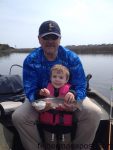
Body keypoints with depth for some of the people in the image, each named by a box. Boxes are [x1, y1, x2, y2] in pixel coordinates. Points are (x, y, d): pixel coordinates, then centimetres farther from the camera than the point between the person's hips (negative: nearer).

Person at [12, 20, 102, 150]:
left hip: (69, 98, 1)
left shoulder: (72, 58, -13)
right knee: (18, 117, -24)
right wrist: (38, 100, -38)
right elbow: (29, 89, -15)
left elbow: (81, 86, -14)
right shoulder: (30, 60, -12)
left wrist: (74, 95, -38)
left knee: (94, 113, -22)